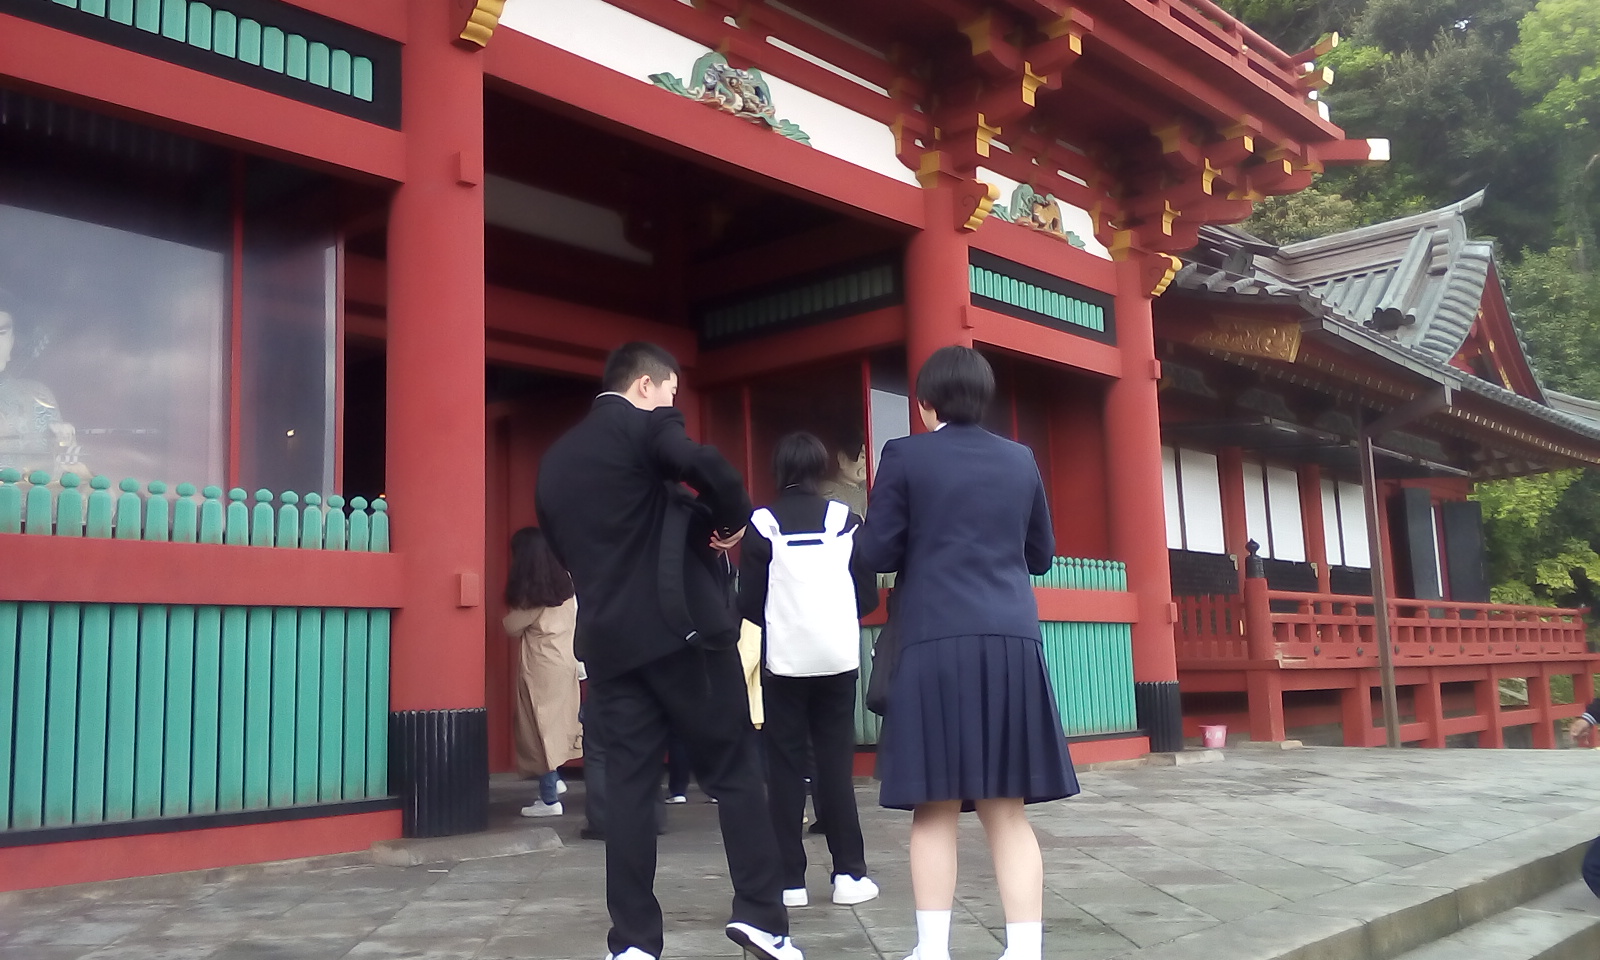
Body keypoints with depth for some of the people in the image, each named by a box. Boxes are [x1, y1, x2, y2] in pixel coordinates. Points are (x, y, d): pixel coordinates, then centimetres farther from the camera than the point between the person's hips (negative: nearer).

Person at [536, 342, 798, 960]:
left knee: (629, 785, 6)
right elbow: (707, 468, -23)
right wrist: (732, 518, -5)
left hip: (609, 639, 6)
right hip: (682, 626, -6)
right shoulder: (647, 424, -5)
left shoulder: (556, 458, 17)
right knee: (735, 771, 3)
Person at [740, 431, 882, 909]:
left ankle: (790, 879, 5)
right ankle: (849, 874, 7)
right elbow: (868, 595, 1)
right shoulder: (845, 519, -1)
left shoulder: (763, 524, -5)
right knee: (836, 762, 8)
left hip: (785, 660, -1)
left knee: (785, 766, 5)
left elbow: (748, 602, -5)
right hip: (838, 657, 1)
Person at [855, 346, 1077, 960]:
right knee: (1008, 810, 8)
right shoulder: (1020, 459, 11)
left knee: (936, 809, 4)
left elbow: (877, 552, -3)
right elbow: (1041, 555, 18)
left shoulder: (905, 455, 0)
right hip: (1011, 642, 3)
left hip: (938, 643, -3)